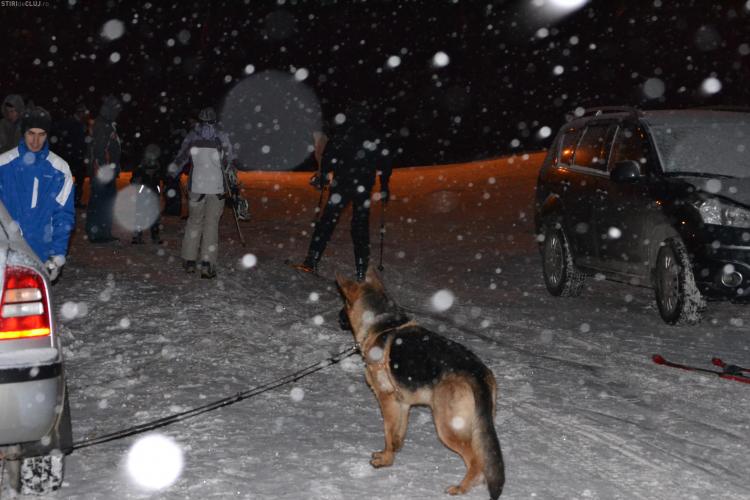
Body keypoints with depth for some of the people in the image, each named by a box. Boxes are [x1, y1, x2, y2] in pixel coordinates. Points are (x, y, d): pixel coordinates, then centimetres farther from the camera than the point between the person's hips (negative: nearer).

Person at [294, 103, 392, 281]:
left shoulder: (341, 132, 2)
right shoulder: (375, 137, 10)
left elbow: (328, 154, -5)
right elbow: (385, 161, 7)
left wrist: (324, 176, 5)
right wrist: (384, 187, 12)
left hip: (341, 185, -2)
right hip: (364, 188, 2)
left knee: (327, 221, -1)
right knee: (361, 226, 9)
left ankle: (312, 262, -9)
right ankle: (361, 271, 7)